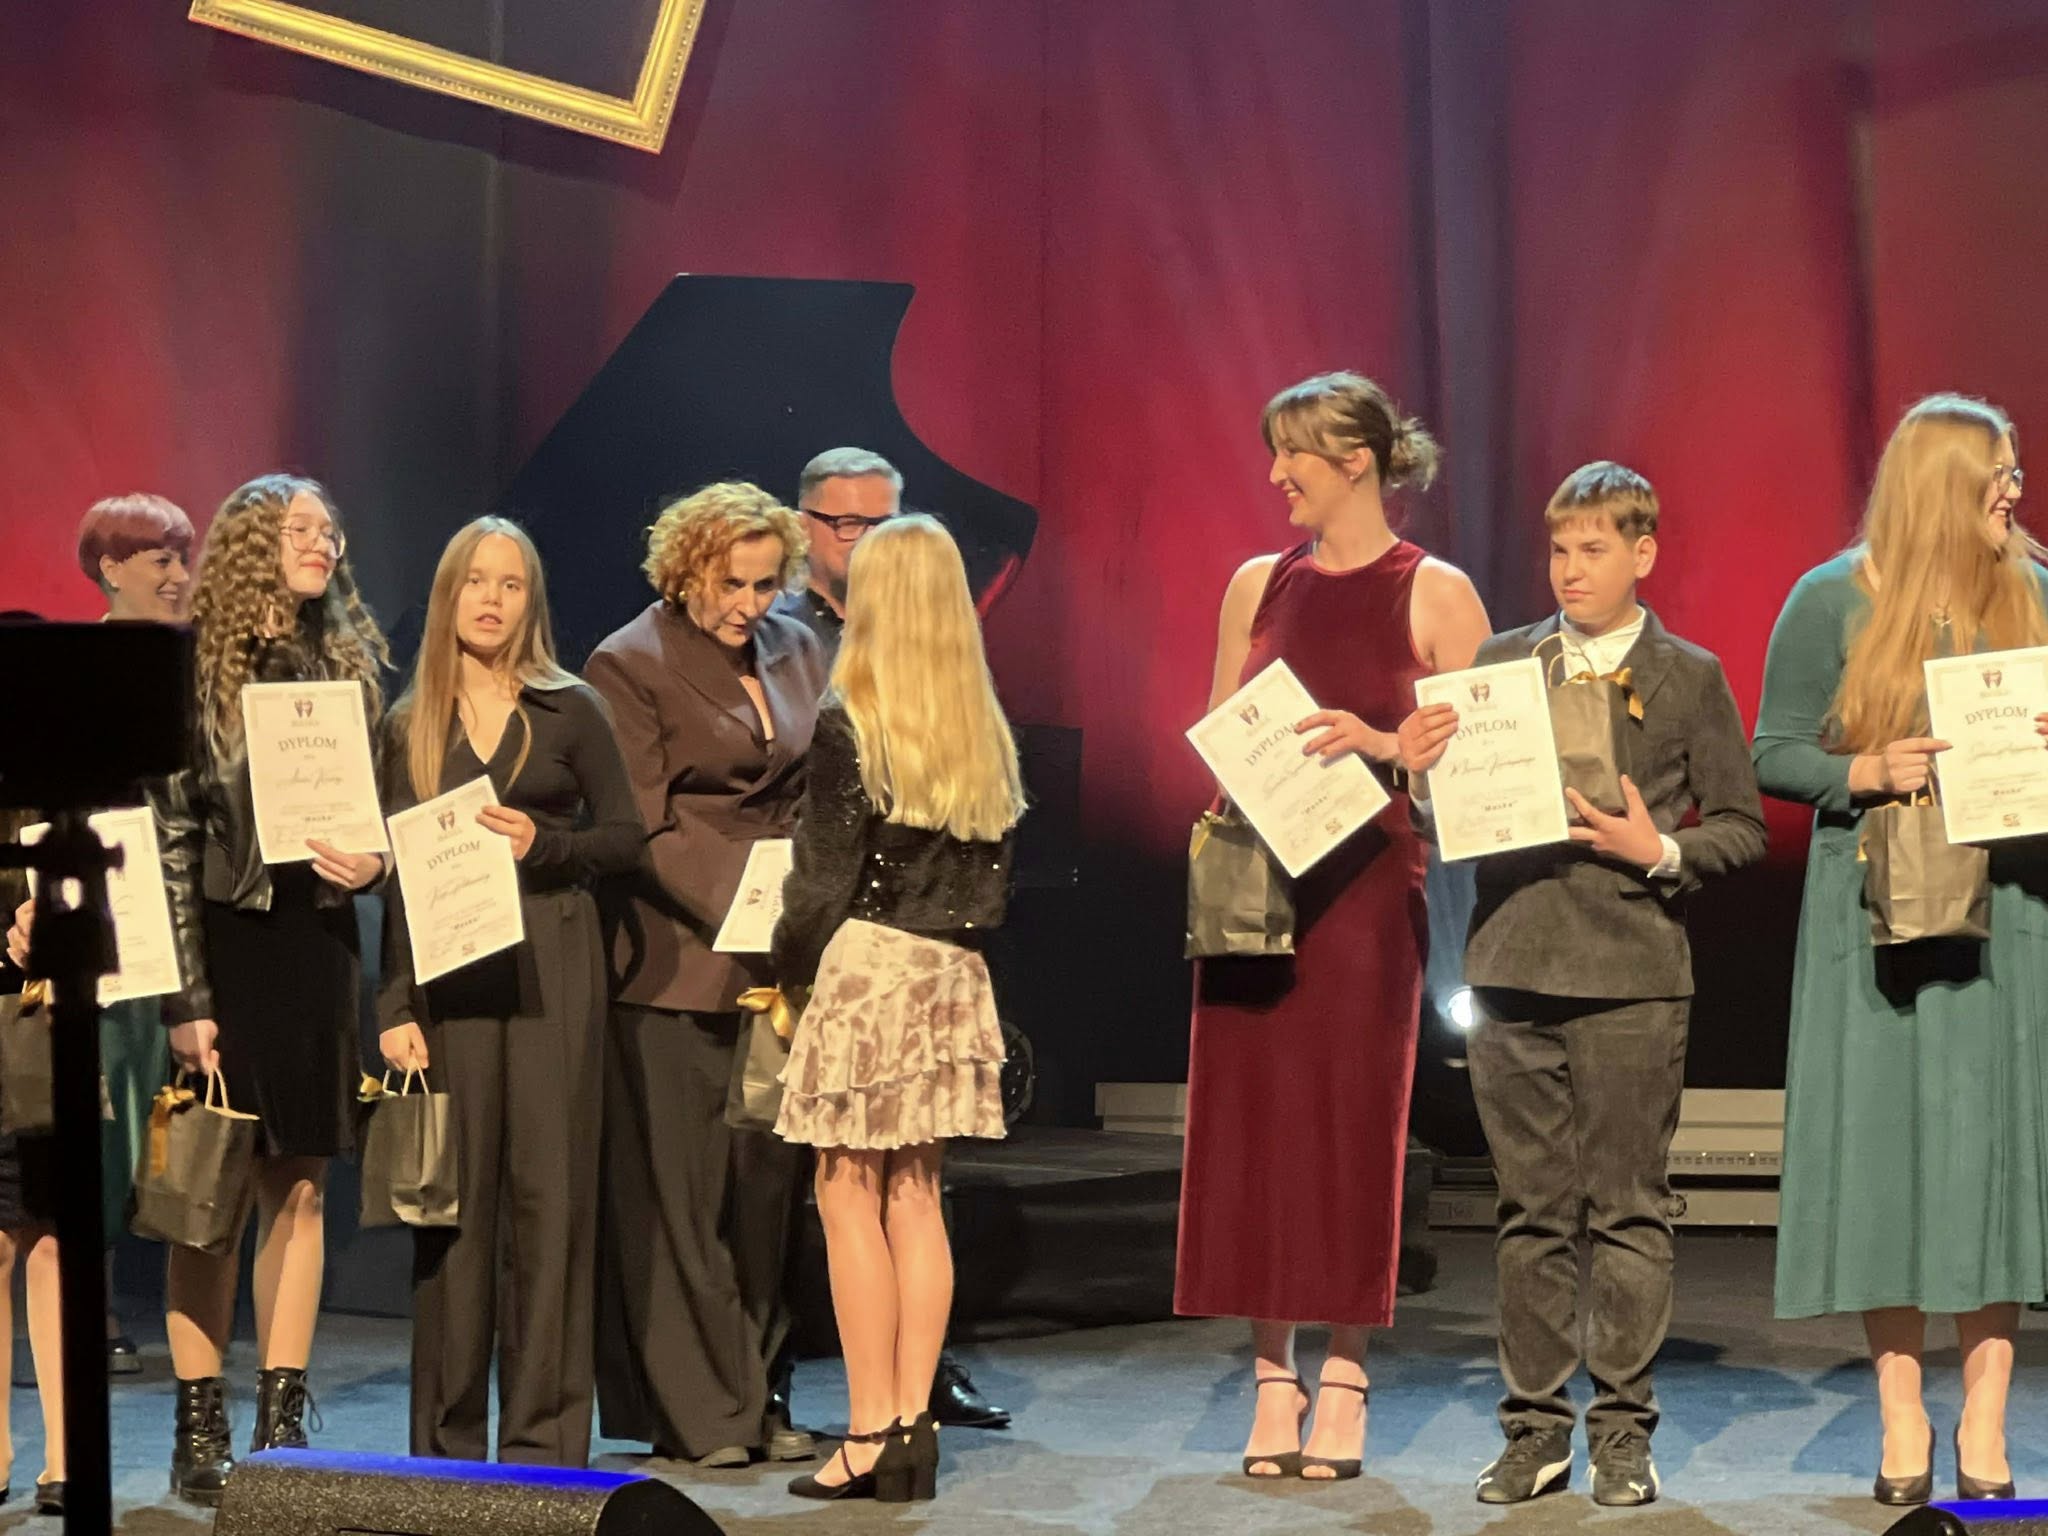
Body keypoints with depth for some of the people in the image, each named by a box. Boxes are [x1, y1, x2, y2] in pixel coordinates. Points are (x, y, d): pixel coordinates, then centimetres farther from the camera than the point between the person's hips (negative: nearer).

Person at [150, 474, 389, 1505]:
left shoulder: (349, 665, 11)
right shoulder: (194, 666, -5)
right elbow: (168, 838, -8)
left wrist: (373, 863, -5)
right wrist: (187, 999, -13)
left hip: (316, 943, 5)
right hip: (223, 943, -4)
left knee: (300, 1190, 6)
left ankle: (283, 1421, 13)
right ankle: (200, 1430, 6)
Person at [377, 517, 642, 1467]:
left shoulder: (569, 710, 5)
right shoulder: (410, 723, 9)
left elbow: (627, 837, 6)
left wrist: (541, 845, -12)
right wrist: (395, 1006, -1)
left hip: (550, 966, -1)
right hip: (447, 969, 1)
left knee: (548, 1190, -2)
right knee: (454, 1193, 2)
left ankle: (544, 1434, 3)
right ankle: (446, 1438, 10)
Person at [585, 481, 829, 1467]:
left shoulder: (795, 651, 13)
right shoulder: (629, 665, -4)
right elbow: (645, 829, -9)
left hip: (777, 962, 5)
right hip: (674, 966, -5)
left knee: (766, 1181, 7)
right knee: (678, 1189, -1)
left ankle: (752, 1399, 15)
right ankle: (694, 1412, 6)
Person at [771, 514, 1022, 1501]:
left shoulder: (849, 719, -9)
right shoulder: (985, 731, 8)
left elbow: (824, 872, -8)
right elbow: (995, 870, 10)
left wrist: (790, 968, 4)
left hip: (868, 968, -6)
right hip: (952, 974, 6)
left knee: (850, 1197, -1)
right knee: (916, 1197, 10)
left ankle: (870, 1434, -3)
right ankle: (913, 1422, 10)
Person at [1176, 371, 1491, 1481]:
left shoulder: (1435, 594, -1)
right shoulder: (1258, 584, 12)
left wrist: (1378, 743, -17)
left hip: (1368, 881, -4)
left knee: (1353, 1122, -1)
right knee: (1250, 1118, 2)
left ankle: (1343, 1383, 7)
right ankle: (1273, 1380, 10)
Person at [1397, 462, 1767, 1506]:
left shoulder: (1688, 677, 4)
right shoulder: (1498, 663, 9)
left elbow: (1742, 827, 5)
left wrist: (1662, 852, -12)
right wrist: (1421, 772, -10)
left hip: (1631, 978, -2)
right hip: (1513, 969, 2)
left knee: (1627, 1212, 1)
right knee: (1531, 1212, 7)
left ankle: (1623, 1428, 10)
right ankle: (1535, 1424, 14)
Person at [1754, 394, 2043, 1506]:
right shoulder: (1834, 599, 0)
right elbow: (1774, 754, 2)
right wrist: (1866, 771, -14)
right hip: (1876, 909, -2)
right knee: (1883, 1142, -1)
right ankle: (1901, 1424, 9)